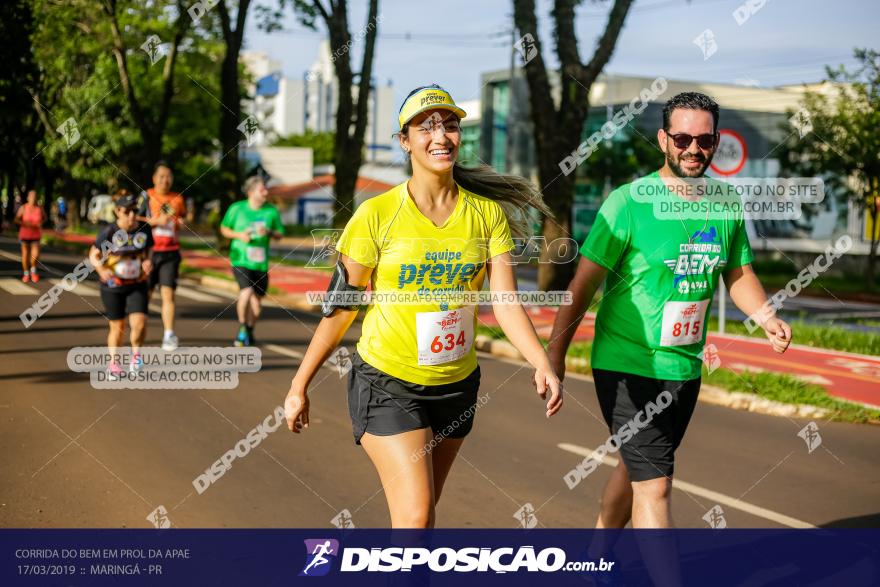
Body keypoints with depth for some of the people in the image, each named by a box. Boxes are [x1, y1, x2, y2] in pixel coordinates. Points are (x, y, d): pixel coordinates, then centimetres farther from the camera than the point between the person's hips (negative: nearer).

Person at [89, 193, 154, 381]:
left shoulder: (144, 229, -7)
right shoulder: (109, 231, -15)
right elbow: (94, 254, -7)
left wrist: (148, 262, -13)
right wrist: (101, 269, -27)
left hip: (137, 285, 1)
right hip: (113, 286, -1)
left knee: (139, 323, -18)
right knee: (117, 327, 10)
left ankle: (136, 353, 11)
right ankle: (113, 364, 32)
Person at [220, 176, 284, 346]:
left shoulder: (272, 211, 2)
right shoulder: (237, 208, -3)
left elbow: (280, 234, 10)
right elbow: (224, 228, 9)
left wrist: (269, 232, -12)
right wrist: (238, 235, -10)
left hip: (260, 262, 3)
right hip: (240, 259, -3)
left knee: (257, 298, 10)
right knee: (246, 291, -22)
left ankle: (250, 332, 33)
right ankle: (242, 329, -2)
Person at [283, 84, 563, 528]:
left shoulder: (487, 213, -2)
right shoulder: (377, 214, -11)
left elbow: (505, 303, -8)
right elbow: (340, 306, -5)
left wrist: (541, 364, -24)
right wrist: (299, 386, -3)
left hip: (456, 385, 4)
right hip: (387, 383, -4)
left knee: (420, 510, 15)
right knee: (415, 516, -13)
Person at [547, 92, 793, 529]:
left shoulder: (725, 205, 3)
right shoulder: (629, 202, -14)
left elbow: (739, 274, 15)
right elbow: (584, 282, -13)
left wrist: (766, 318, -3)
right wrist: (555, 354, -18)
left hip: (685, 368, 6)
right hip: (627, 366, -6)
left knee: (636, 469, 21)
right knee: (654, 485, -10)